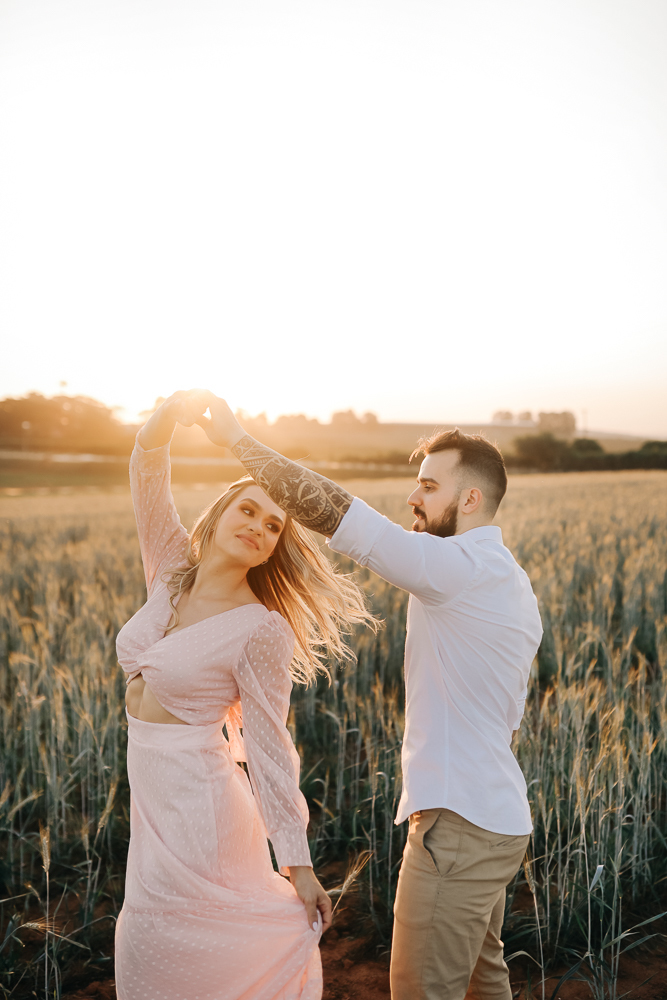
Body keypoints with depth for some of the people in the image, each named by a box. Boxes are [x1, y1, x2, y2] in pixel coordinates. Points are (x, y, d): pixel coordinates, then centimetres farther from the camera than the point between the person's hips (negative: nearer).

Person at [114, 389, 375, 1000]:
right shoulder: (173, 571, -1)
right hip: (155, 800, 7)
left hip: (197, 806, -7)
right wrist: (173, 411, -27)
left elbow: (269, 747, -14)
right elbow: (146, 469, -7)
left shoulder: (261, 630, -17)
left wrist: (298, 863, -11)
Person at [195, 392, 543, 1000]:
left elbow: (332, 512, -24)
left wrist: (238, 438, -17)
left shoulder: (459, 566, -20)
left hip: (459, 823, -10)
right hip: (500, 817, 10)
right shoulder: (515, 582, 13)